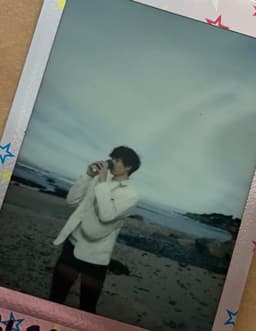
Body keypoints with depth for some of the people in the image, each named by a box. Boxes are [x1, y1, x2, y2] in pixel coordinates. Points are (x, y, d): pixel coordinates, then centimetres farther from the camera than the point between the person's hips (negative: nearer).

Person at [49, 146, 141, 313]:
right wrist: (88, 176, -5)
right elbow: (72, 200, 5)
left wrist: (102, 182, -21)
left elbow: (106, 215, -25)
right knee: (57, 294, 17)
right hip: (72, 244, 5)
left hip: (94, 255, -5)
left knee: (87, 304, 5)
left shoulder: (130, 194, -10)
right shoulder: (100, 179, 7)